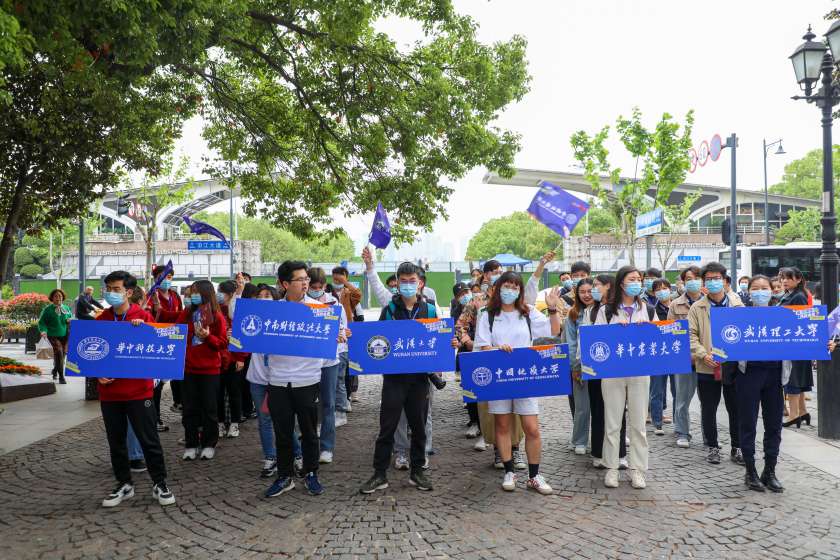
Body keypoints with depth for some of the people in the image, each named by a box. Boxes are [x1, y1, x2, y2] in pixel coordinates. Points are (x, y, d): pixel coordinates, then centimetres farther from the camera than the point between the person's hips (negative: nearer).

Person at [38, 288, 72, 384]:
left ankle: (55, 370, 38)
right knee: (58, 352, -18)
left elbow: (71, 318, 22)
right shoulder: (48, 309, -2)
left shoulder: (66, 308, 11)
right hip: (53, 335, -4)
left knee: (63, 353, 10)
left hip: (65, 335, 4)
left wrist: (70, 320, -2)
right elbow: (42, 322, -3)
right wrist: (43, 330, -21)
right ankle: (61, 376, -14)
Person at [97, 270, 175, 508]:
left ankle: (159, 484, 15)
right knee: (116, 441, 13)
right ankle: (124, 484, 27)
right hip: (109, 391, 4)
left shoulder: (144, 317, -3)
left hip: (138, 390, -3)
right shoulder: (101, 320, 6)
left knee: (149, 439, 2)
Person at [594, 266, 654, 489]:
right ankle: (611, 469, 13)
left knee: (638, 423, 4)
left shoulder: (648, 310, 10)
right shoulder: (606, 311, 4)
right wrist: (615, 328, -15)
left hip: (640, 372, 2)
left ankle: (637, 470, 13)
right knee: (612, 422, 2)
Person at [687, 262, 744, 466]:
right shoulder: (697, 308, 3)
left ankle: (736, 448, 20)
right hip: (708, 367, 0)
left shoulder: (737, 305, 6)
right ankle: (712, 447, 21)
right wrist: (703, 354, -15)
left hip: (733, 364, 1)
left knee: (736, 409, 7)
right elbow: (691, 335, -1)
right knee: (708, 409, 7)